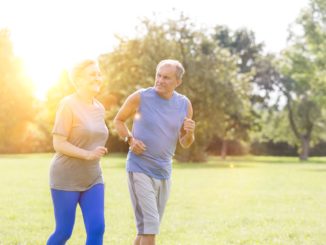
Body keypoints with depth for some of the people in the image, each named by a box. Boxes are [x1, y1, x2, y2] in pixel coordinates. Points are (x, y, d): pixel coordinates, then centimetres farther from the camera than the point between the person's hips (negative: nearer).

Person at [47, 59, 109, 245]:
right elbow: (58, 144, -16)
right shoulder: (68, 104, -12)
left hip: (93, 178, 6)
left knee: (97, 230, -6)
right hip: (66, 178, -6)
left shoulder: (100, 108, 8)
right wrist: (88, 154, -25)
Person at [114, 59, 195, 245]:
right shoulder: (140, 97, -9)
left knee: (148, 228, 15)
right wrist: (130, 139, -10)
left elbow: (185, 144, 9)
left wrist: (190, 133, -14)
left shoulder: (184, 104, 1)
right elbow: (118, 120, 7)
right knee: (149, 226, -13)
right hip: (140, 169, -5)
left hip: (164, 172, 5)